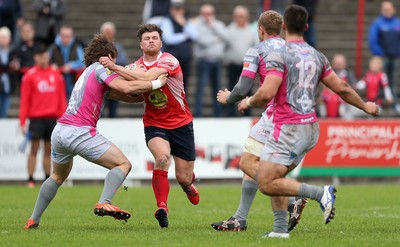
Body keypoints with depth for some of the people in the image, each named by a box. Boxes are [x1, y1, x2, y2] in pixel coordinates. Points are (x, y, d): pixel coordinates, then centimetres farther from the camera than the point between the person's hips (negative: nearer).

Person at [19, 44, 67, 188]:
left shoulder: (57, 75, 8)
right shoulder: (29, 76, 0)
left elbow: (62, 98, 10)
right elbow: (24, 99, -2)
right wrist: (22, 121, -7)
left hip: (52, 117, 3)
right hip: (36, 117, -3)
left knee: (48, 149, 7)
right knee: (34, 148, -4)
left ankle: (48, 179, 11)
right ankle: (30, 179, -3)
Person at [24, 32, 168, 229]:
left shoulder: (88, 72, 27)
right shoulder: (100, 69, 0)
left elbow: (124, 95, 22)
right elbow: (127, 88, -16)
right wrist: (156, 83, -7)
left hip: (59, 131, 9)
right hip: (80, 132, -9)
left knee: (58, 176, 30)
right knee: (123, 164, -3)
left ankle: (33, 220, 29)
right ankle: (104, 203, -24)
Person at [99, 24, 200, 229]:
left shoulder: (169, 61, -17)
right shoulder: (136, 66, 0)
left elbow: (147, 77, -34)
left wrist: (115, 67, -36)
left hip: (181, 124, -2)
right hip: (154, 125, 2)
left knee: (183, 178, 4)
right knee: (162, 157, -31)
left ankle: (188, 184, 44)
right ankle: (162, 208, -31)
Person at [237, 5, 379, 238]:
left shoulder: (278, 56, -12)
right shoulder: (317, 57, 9)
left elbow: (266, 94, -21)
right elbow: (342, 88, 15)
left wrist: (248, 102, 1)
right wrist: (365, 106, 32)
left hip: (289, 129, -8)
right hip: (311, 129, 8)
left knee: (267, 184, -7)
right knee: (275, 179, 18)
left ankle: (321, 193, -18)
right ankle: (281, 228, 11)